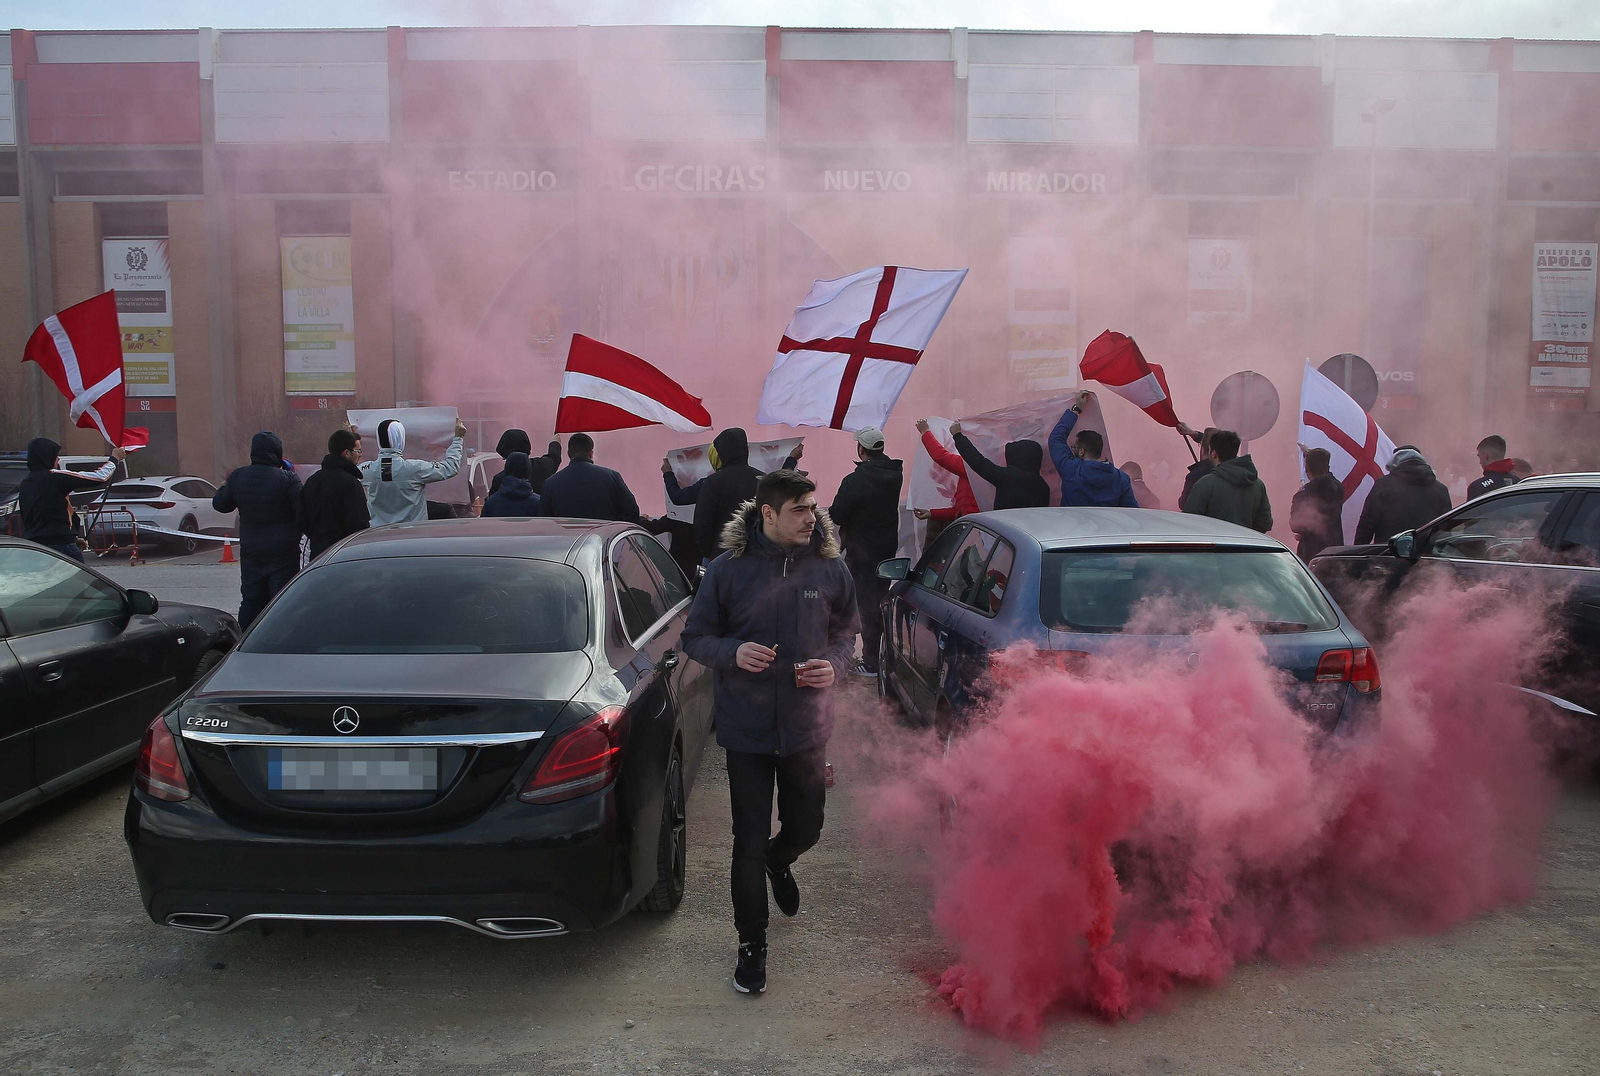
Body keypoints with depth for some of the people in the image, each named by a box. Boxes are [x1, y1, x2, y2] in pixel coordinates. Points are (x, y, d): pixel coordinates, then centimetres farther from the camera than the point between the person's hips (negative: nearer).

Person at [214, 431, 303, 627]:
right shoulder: (287, 478, -14)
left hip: (250, 552, 5)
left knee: (251, 601, 15)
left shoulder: (237, 476, 0)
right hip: (283, 552, -4)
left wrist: (226, 483, 31)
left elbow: (220, 504, 13)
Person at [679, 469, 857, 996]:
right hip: (746, 728, -2)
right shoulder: (728, 569, -9)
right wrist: (732, 652, -22)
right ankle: (751, 946, 25)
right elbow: (694, 637, -1)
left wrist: (834, 664, -10)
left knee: (806, 828, 17)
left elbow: (846, 632, 12)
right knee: (749, 841, 6)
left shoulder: (829, 569, -3)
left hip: (807, 726, 2)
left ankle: (779, 861, 54)